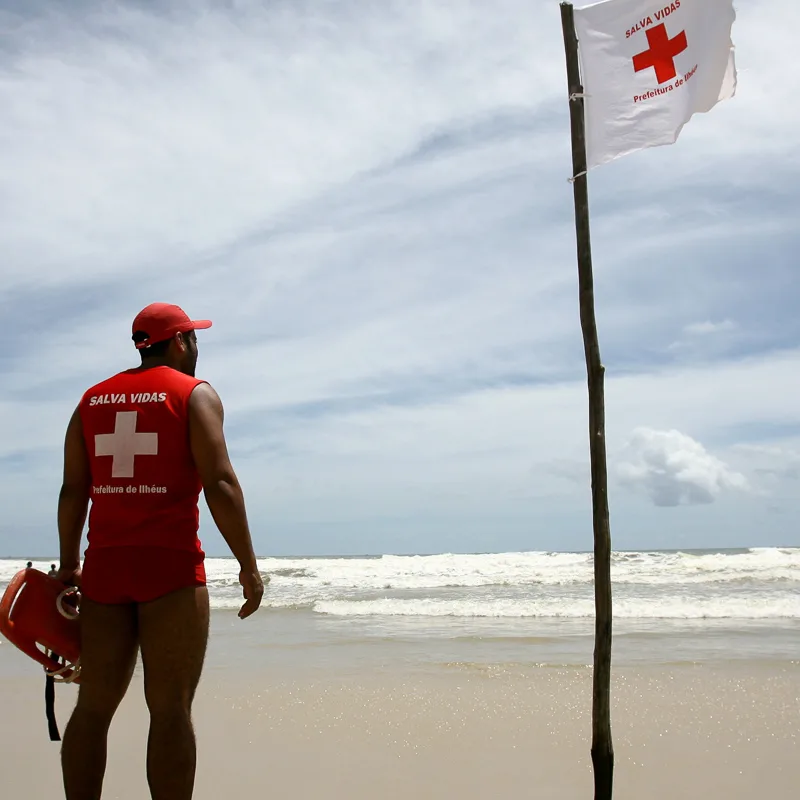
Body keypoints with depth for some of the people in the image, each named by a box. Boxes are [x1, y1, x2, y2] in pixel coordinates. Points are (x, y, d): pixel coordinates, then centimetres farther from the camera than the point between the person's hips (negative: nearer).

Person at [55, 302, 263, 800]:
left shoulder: (93, 400, 14)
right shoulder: (195, 395, -2)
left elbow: (73, 490, 10)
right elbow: (220, 483, -12)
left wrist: (69, 564, 17)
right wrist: (249, 567, -9)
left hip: (105, 565, 5)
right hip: (170, 564, -5)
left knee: (94, 706, 11)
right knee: (171, 709, -2)